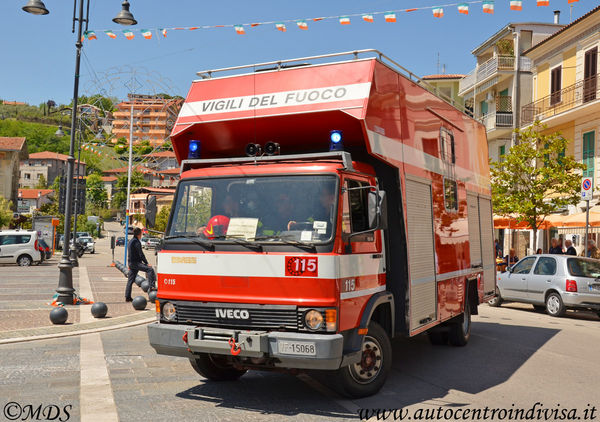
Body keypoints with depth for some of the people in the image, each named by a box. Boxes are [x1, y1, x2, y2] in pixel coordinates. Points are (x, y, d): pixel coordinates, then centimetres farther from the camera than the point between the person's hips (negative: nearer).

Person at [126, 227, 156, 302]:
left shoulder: (131, 241, 18)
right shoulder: (136, 242, -13)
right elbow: (141, 254, -17)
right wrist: (146, 263, -15)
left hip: (131, 262, 10)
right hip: (135, 262, -10)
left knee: (130, 280, 11)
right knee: (150, 269, -20)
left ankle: (127, 297, 14)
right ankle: (152, 286, -30)